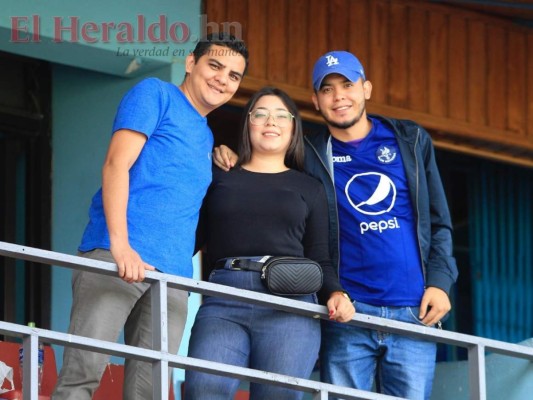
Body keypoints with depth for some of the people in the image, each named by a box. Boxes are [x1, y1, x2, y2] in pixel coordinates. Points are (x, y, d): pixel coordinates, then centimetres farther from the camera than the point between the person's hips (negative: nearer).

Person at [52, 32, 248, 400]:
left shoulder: (207, 138, 27)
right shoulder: (155, 95, 6)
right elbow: (117, 164, -8)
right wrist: (120, 244, -20)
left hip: (172, 274, 7)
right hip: (116, 257, -7)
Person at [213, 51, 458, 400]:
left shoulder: (410, 141, 11)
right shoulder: (309, 156, 8)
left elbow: (439, 221, 13)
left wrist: (440, 281, 1)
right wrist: (230, 158, -4)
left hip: (413, 312, 1)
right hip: (347, 314, -1)